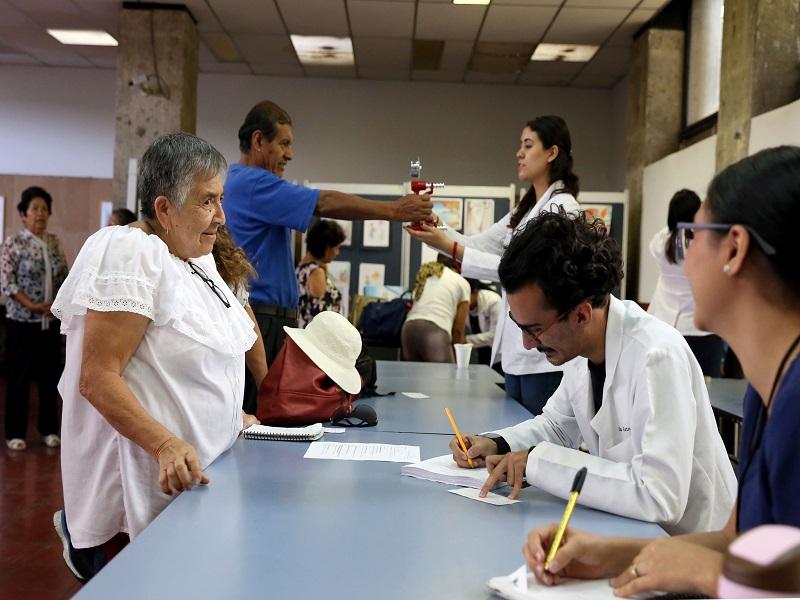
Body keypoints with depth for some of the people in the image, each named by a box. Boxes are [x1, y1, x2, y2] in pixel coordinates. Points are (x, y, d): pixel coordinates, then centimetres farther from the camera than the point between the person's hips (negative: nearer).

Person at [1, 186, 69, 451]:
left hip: (51, 321, 5)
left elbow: (63, 276, 13)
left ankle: (49, 429, 21)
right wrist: (32, 306, -18)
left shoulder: (53, 241, 8)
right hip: (22, 321, -5)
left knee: (50, 375, 9)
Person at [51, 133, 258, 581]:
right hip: (146, 489, -8)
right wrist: (167, 445, -31)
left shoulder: (199, 263, 11)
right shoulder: (133, 255, -15)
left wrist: (230, 417, 17)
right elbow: (97, 379, -21)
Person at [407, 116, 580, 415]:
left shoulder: (562, 206, -11)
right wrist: (433, 230, -2)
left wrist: (451, 249, -23)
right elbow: (479, 244, 15)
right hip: (517, 349, 9)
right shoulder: (526, 208, 17)